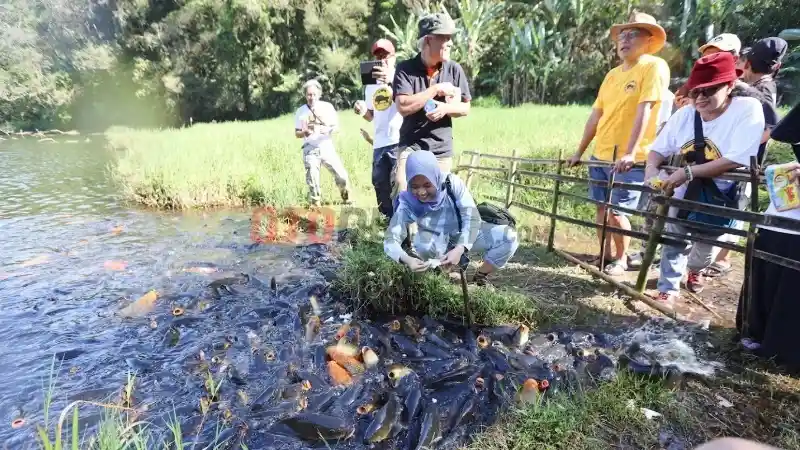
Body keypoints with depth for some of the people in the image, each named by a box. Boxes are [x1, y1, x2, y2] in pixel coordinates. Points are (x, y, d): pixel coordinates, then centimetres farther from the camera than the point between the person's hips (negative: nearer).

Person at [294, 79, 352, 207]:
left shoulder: (328, 107, 0)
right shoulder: (301, 111, 1)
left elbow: (337, 127, 2)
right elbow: (297, 134, 7)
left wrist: (329, 130, -21)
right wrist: (304, 132, -16)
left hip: (327, 148, 1)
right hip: (311, 150, 0)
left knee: (342, 176, 0)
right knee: (312, 180, -6)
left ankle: (347, 200, 22)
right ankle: (316, 205, 7)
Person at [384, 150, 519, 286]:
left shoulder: (452, 183, -27)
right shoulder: (408, 204, -25)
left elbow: (472, 218, -28)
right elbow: (391, 240, -28)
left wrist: (460, 249, -44)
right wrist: (407, 259, -50)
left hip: (467, 235, 1)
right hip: (438, 241, -1)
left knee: (509, 236, -22)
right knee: (422, 246, -36)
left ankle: (480, 277, 0)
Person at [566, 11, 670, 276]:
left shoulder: (654, 67, -7)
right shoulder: (612, 74, 14)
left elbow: (643, 112, -18)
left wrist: (630, 153, -26)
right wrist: (579, 152, 13)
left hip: (630, 159, -6)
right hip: (600, 155, 7)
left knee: (617, 211, -6)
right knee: (602, 207, 10)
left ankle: (622, 259, 15)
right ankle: (605, 254, 24)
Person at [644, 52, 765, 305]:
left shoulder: (748, 109, -19)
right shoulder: (685, 114, -8)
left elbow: (737, 160, -29)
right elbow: (659, 148, -5)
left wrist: (688, 172, -35)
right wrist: (651, 172, -25)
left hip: (721, 198, -2)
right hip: (684, 193, 2)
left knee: (706, 247, 19)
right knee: (674, 242, 9)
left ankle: (694, 268, 52)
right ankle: (668, 289, 27)